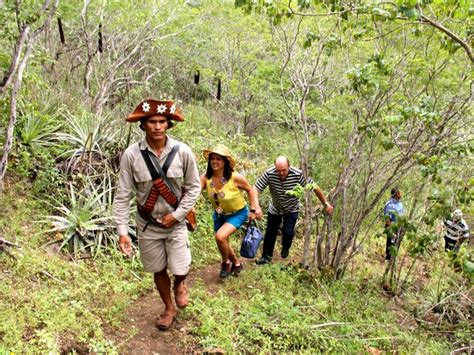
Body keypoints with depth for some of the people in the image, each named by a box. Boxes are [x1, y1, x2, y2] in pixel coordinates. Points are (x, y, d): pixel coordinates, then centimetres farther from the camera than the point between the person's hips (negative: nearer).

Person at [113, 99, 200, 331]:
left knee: (179, 269, -3)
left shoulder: (182, 151, -14)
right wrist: (122, 231, -14)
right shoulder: (131, 154, -16)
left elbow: (193, 187, -4)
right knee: (158, 271, 15)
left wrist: (177, 215, -11)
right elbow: (123, 195, -11)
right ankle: (169, 308, 41)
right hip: (147, 224, 1)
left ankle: (179, 284, 36)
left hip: (175, 223, 0)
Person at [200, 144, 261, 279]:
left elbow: (250, 190, -11)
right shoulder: (206, 177, -20)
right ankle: (236, 264, 48)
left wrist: (254, 209, -13)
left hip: (238, 213, -5)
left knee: (220, 236, -25)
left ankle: (226, 263, 5)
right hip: (219, 214, 5)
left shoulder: (235, 177, -27)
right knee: (223, 243, 18)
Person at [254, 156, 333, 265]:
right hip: (275, 208, 1)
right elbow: (256, 189, -29)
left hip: (292, 209, -1)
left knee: (288, 231, -11)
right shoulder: (269, 174, -31)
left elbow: (314, 187, -22)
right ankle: (267, 256, 33)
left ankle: (285, 248, 25)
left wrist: (326, 204, -18)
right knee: (270, 232, 10)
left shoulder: (298, 174, -32)